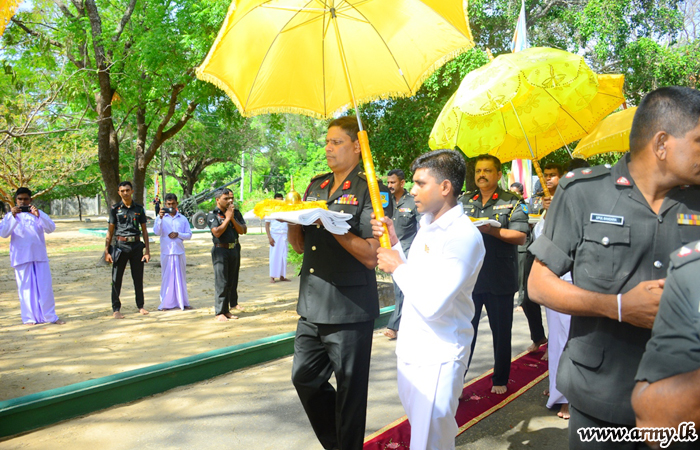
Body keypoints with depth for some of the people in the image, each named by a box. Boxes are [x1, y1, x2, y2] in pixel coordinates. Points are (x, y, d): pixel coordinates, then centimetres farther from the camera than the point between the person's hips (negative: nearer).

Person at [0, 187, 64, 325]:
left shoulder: (38, 214, 11)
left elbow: (51, 228, -4)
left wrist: (38, 215, -19)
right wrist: (13, 216, -20)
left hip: (40, 256, 1)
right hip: (21, 257, -1)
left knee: (45, 286, 0)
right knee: (26, 287, 1)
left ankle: (50, 316, 7)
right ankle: (29, 318, 9)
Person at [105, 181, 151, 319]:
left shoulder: (139, 209, 7)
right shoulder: (115, 209, 3)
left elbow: (144, 230, 10)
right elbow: (110, 231, 4)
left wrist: (147, 250, 4)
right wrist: (106, 251, -1)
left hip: (136, 245, 1)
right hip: (120, 245, -1)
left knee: (138, 278, 8)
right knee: (116, 279, 1)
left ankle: (141, 306, 21)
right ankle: (116, 309, 10)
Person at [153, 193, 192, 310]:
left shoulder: (183, 219, 9)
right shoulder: (161, 218, 5)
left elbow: (189, 234, 6)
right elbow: (157, 232, -9)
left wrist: (178, 234, -11)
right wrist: (160, 218, -19)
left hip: (179, 251, 2)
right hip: (166, 252, -2)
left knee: (180, 277, 7)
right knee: (166, 277, 1)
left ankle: (182, 302, 14)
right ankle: (166, 303, 8)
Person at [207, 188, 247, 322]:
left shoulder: (236, 213, 9)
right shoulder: (212, 215, -5)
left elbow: (243, 231, 1)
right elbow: (217, 232, -18)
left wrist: (233, 218, -10)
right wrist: (227, 218, -13)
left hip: (235, 249, 5)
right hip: (221, 250, -5)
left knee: (232, 281, 13)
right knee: (221, 283, -7)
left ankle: (233, 303, 28)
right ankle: (219, 312, -3)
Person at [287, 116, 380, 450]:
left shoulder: (367, 190, -9)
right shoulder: (315, 187, 12)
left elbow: (370, 256, -17)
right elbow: (300, 246, 14)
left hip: (349, 310, -7)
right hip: (312, 306, 7)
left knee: (349, 390, 7)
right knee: (304, 377, 16)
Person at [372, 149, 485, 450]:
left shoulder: (463, 236, -21)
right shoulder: (428, 225, 9)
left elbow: (432, 304, -28)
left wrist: (398, 267, -15)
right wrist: (394, 242, 4)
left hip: (437, 358, -9)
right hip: (411, 349, 9)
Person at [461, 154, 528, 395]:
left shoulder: (512, 202, 1)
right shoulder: (464, 201, 13)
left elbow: (520, 237, -8)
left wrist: (492, 230, -20)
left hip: (500, 280, -2)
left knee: (501, 333, 10)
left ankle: (500, 380, 26)